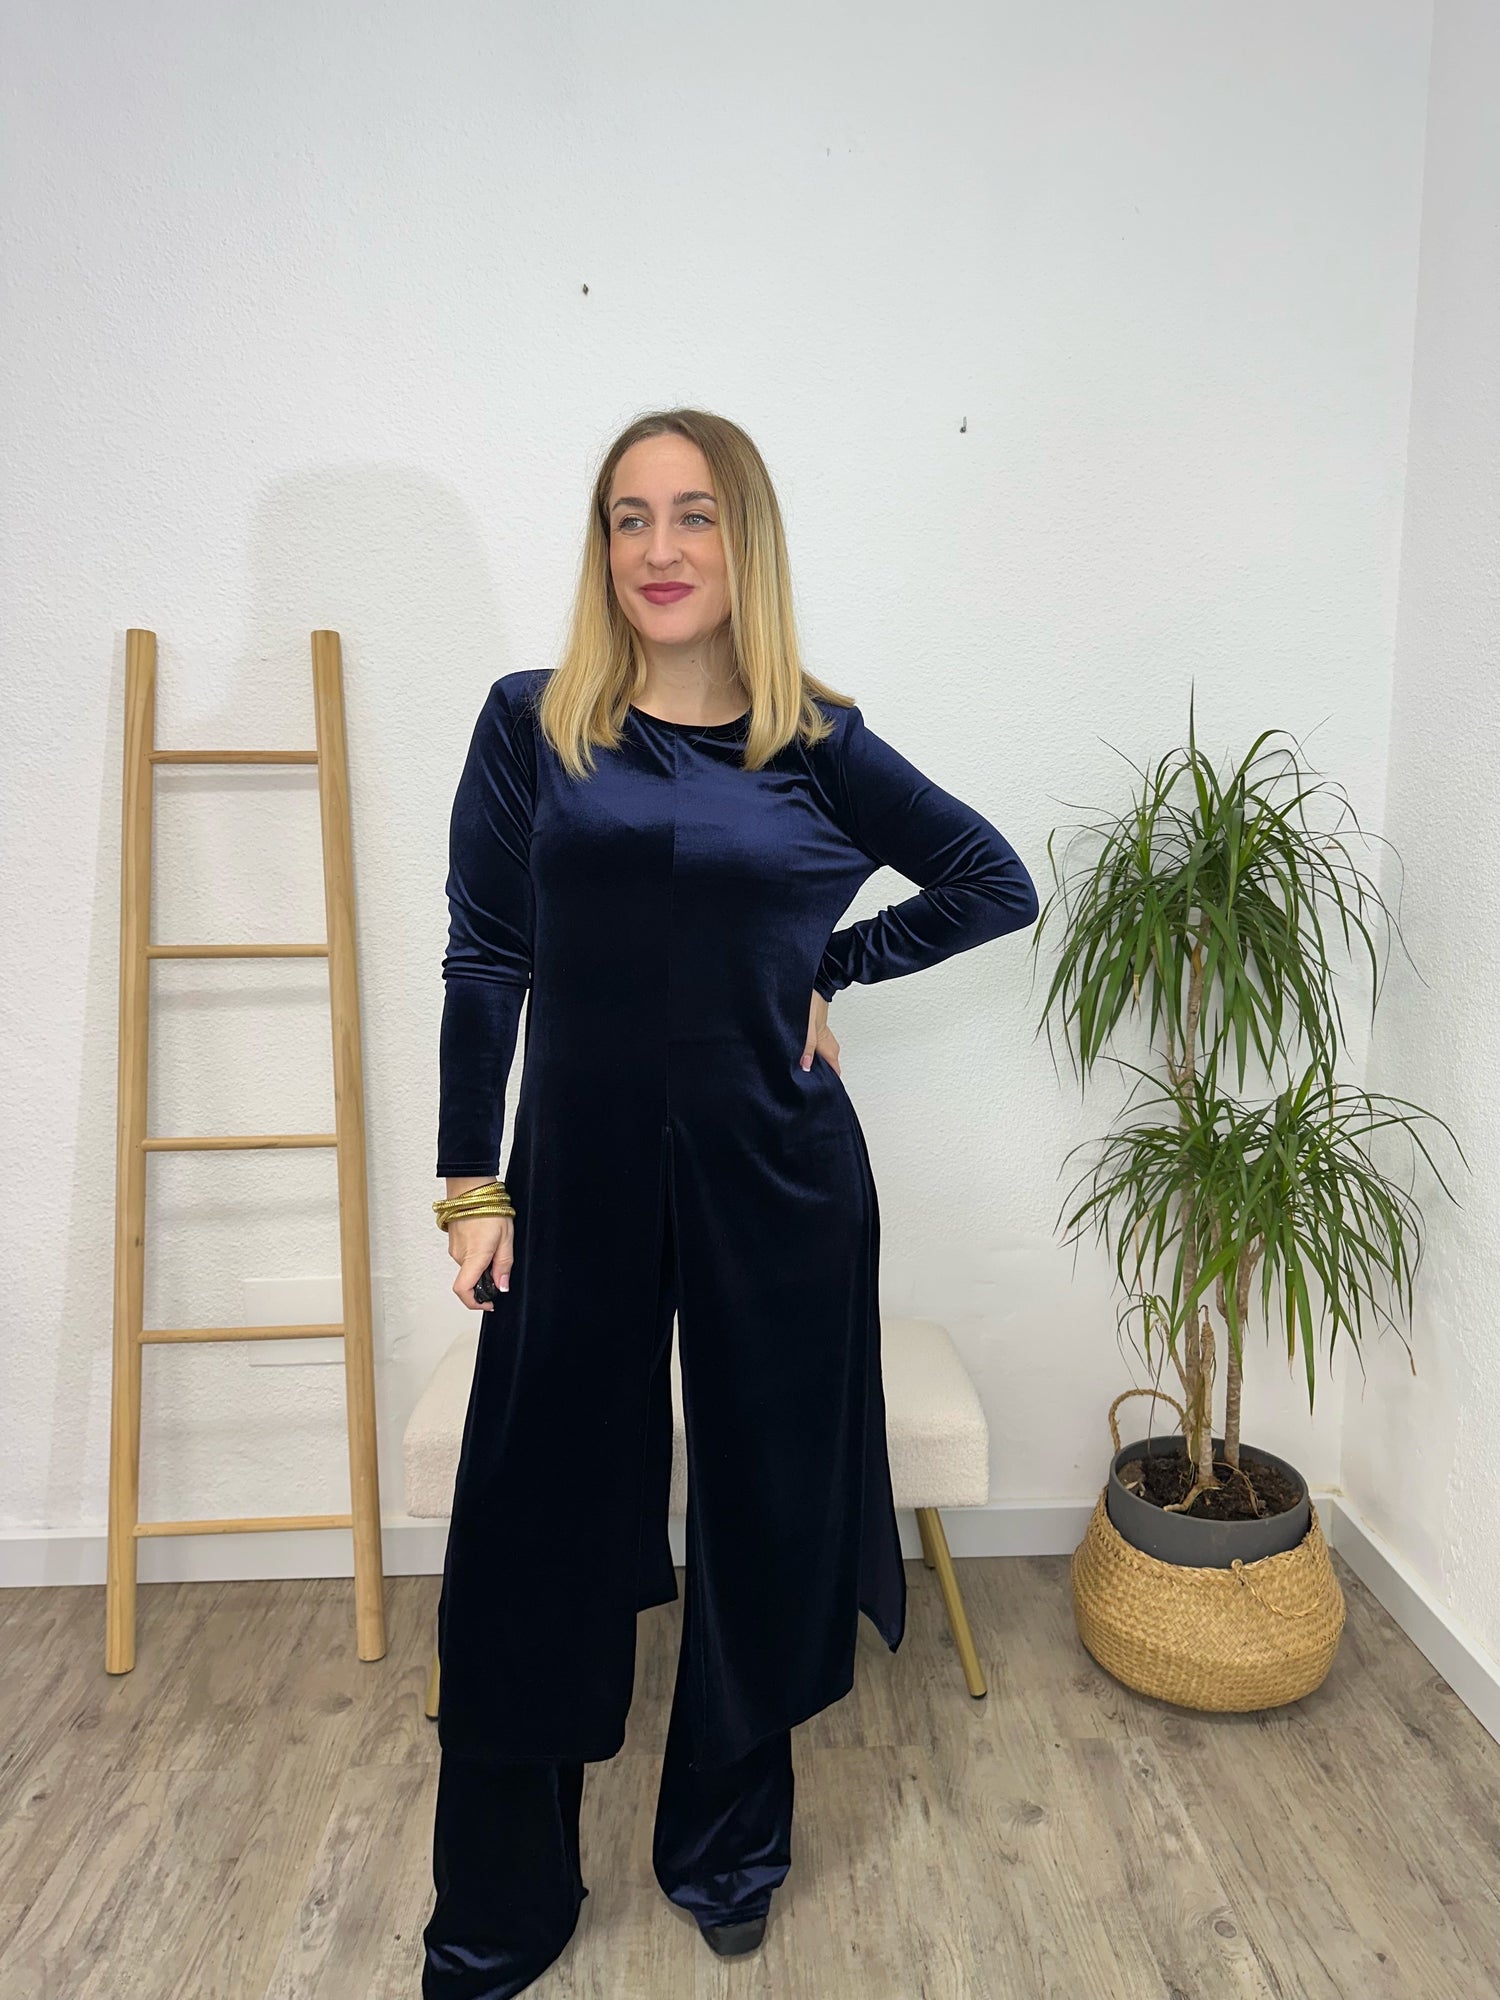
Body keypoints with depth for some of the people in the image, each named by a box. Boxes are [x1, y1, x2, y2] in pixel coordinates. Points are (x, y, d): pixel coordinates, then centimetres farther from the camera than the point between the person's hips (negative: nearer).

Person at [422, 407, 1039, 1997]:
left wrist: (834, 968, -1)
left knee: (766, 1515, 14)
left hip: (778, 1182, 1)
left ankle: (729, 1847, 42)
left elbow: (996, 883, 9)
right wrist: (471, 1188, -3)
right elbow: (482, 961, -1)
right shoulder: (531, 724, 0)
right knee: (536, 1532, 9)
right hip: (579, 1177, 0)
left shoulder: (821, 746, 1)